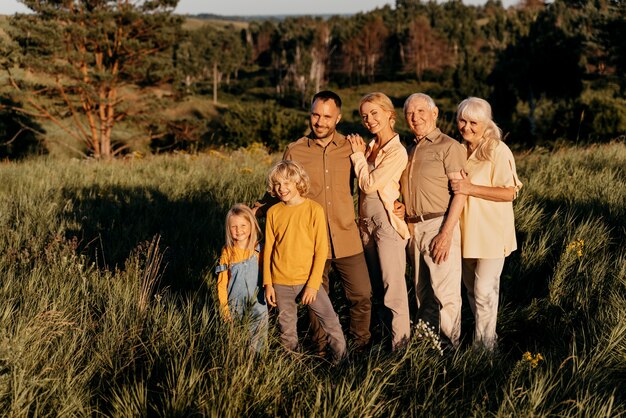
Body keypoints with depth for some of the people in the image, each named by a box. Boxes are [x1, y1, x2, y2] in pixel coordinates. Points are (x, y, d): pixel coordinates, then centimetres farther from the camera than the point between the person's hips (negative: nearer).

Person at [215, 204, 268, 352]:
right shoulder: (227, 252, -4)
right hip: (234, 304, 0)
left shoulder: (259, 250, -4)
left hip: (257, 302, 0)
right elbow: (222, 282, 0)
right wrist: (224, 307, -2)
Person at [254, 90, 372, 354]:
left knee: (362, 295, 2)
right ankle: (322, 350, 30)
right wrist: (254, 211, -1)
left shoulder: (350, 148, 0)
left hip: (346, 238, 0)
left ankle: (361, 345, 25)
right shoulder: (294, 152, -1)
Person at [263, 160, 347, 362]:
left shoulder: (314, 210, -8)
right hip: (280, 283, 2)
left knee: (331, 321, -4)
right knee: (287, 330, 11)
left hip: (307, 280, -2)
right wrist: (268, 284, 2)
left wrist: (313, 284, -12)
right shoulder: (273, 212, 0)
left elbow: (321, 250, -7)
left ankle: (343, 361, 9)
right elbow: (268, 249, 6)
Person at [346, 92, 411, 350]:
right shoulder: (370, 147, 9)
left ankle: (400, 343, 4)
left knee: (393, 285, -3)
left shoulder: (397, 152, -15)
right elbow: (363, 185, 12)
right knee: (376, 284, 15)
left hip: (387, 222, -8)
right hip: (367, 222, 8)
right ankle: (387, 329, 26)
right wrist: (360, 152, 5)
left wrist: (358, 154, -8)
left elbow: (369, 184, -18)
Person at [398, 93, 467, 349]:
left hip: (439, 225, -7)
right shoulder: (410, 151, 17)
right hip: (413, 227, 7)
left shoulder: (448, 147, -6)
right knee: (422, 290, 13)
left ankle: (449, 346, 3)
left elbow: (460, 193, -12)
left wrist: (446, 233, -19)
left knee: (446, 291, -6)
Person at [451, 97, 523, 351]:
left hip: (491, 232, -7)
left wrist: (470, 188, -25)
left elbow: (509, 193, -20)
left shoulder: (498, 151, -14)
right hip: (467, 231, 7)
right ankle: (482, 333, 32)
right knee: (471, 287, 16)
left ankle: (484, 346, 6)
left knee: (484, 290, -6)